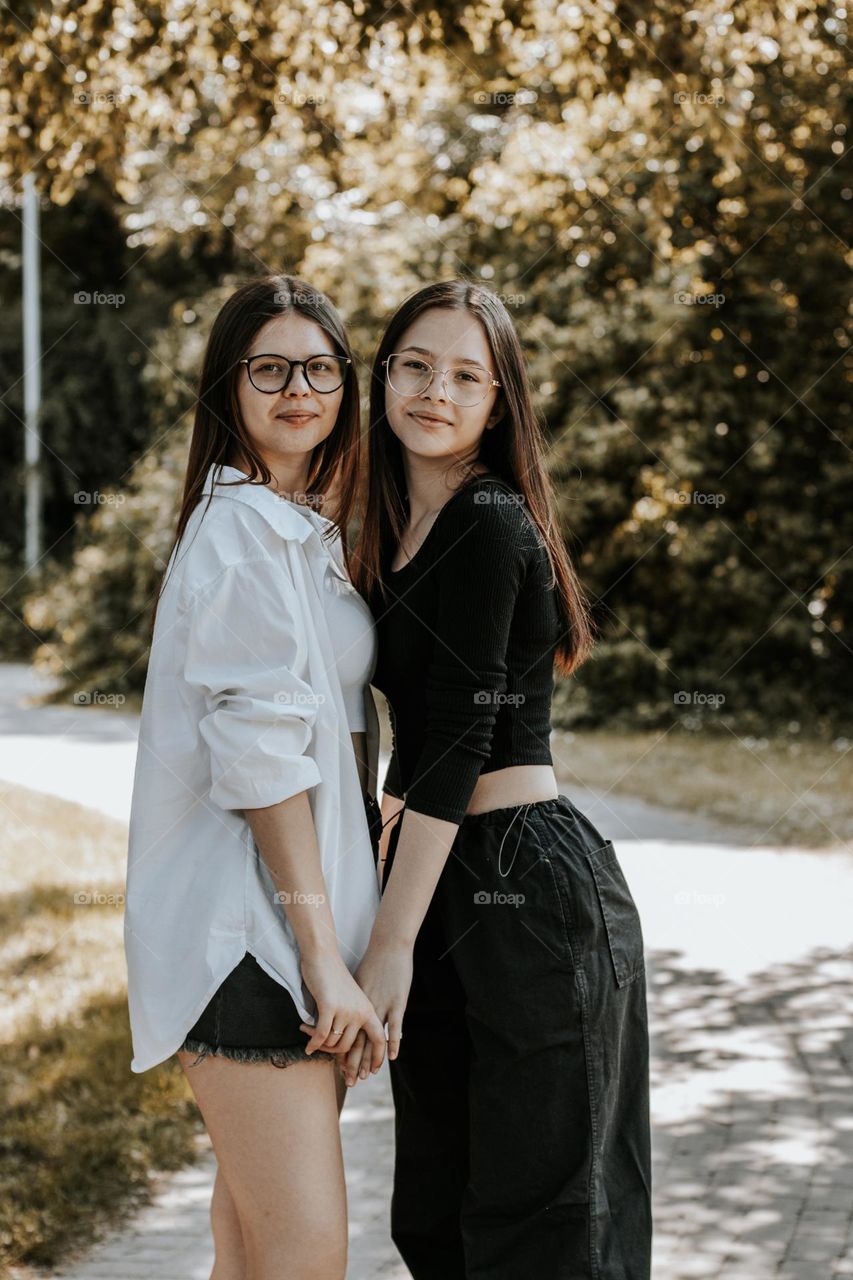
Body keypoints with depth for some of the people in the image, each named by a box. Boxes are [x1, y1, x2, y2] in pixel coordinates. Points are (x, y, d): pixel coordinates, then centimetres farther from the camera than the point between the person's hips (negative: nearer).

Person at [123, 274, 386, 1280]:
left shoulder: (307, 525, 19)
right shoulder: (243, 526, -12)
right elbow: (261, 753, -19)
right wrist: (322, 950, -21)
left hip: (297, 905, 10)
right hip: (247, 919, -10)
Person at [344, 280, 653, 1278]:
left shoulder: (490, 525, -13)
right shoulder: (401, 532, 15)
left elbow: (460, 741, -18)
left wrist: (392, 943, -19)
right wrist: (387, 917, 24)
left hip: (528, 893, -9)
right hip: (450, 892, 9)